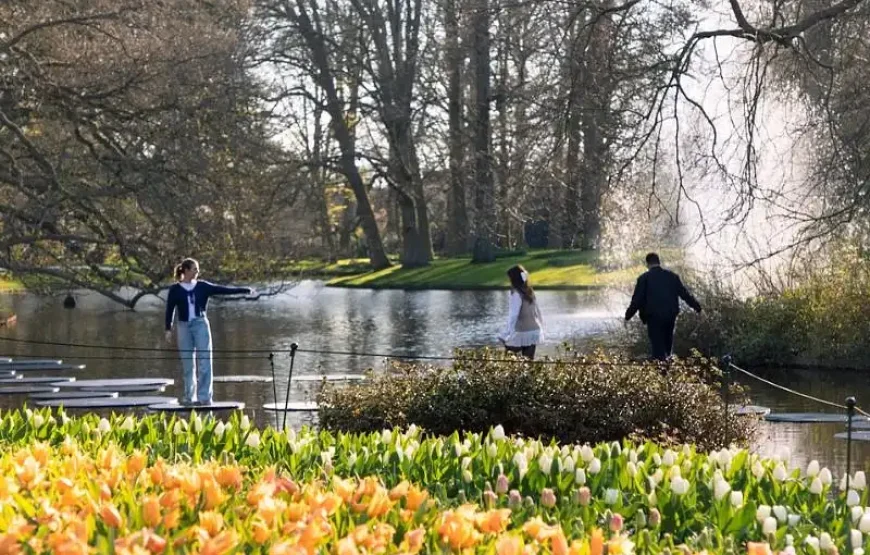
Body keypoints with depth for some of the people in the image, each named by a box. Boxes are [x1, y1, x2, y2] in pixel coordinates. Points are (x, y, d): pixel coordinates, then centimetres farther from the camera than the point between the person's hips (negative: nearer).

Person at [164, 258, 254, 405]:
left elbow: (223, 290, 2)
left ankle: (204, 396, -5)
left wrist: (244, 290, -4)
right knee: (187, 363, 5)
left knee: (204, 361, -6)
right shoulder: (175, 289, 0)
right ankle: (189, 396, 13)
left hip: (200, 324, 1)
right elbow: (170, 310, 3)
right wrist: (168, 329, -2)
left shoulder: (202, 286, 4)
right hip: (184, 326, -1)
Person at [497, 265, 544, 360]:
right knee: (529, 360, 8)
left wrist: (505, 334, -19)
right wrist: (541, 326, 27)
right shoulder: (530, 292, 9)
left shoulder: (517, 294, -12)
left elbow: (513, 315, -18)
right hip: (534, 332, 7)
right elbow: (537, 311, 16)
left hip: (522, 333, -7)